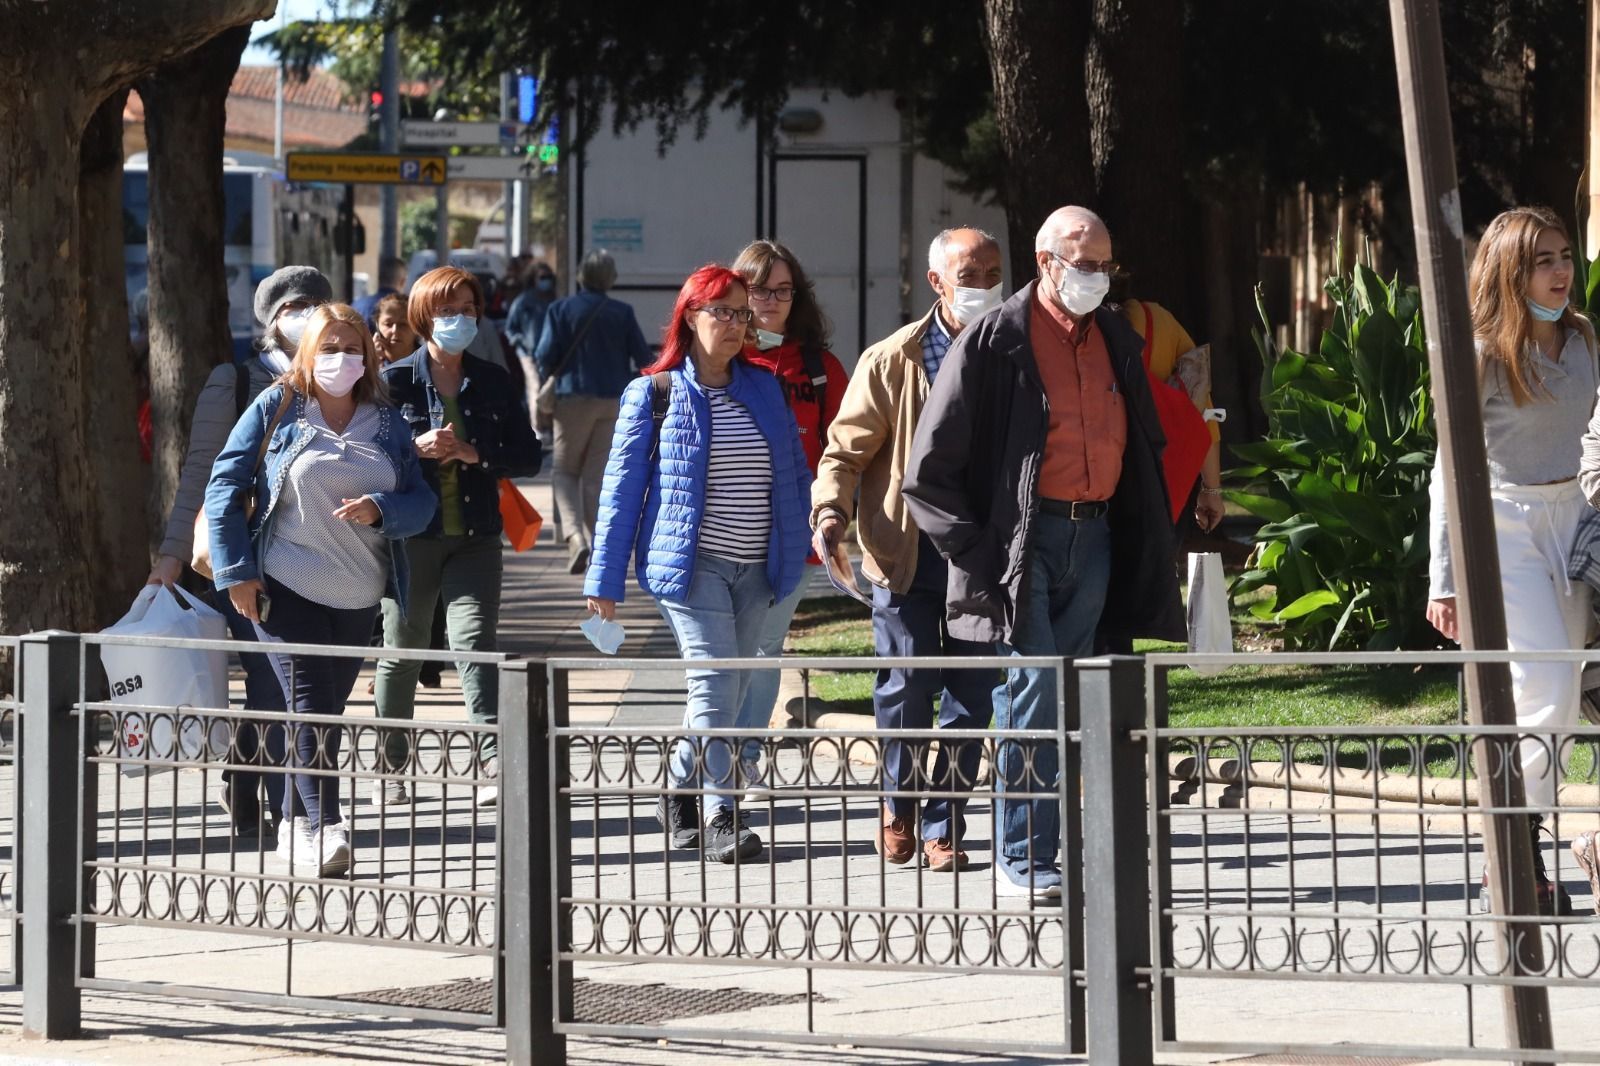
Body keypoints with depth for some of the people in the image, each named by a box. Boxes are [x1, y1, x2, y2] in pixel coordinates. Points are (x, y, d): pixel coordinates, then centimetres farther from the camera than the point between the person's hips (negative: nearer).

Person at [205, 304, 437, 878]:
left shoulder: (386, 423, 8)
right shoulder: (276, 408, -1)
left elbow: (422, 501, 5)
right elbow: (225, 486, -3)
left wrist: (380, 509, -17)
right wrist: (236, 572, -9)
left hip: (357, 595, 4)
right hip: (285, 589, -4)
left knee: (326, 711, 9)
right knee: (311, 706, -12)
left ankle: (296, 827, 19)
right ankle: (325, 827, -14)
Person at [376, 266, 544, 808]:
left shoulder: (492, 382, 7)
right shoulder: (394, 380, 0)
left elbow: (528, 456, 5)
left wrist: (476, 455, -12)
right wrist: (417, 448, -19)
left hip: (476, 535, 1)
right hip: (410, 534, -1)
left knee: (474, 639, -16)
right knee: (402, 651, 9)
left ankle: (494, 761, -25)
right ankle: (391, 768, 22)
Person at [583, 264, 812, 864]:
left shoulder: (764, 389, 12)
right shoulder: (655, 394, 0)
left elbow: (796, 473, 16)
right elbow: (622, 486, 0)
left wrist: (795, 547, 4)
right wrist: (605, 578, -2)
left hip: (756, 568, 5)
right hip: (689, 562, -5)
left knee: (728, 693, 9)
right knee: (715, 684, -15)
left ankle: (679, 795, 26)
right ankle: (719, 818, -14)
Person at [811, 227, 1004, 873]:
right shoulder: (893, 361, 0)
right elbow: (847, 448, 0)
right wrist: (831, 509, -19)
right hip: (908, 557, -2)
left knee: (971, 699, 3)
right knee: (906, 691, 1)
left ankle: (943, 828, 13)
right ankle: (899, 806, 25)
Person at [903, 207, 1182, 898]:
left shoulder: (1117, 342, 13)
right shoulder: (995, 342, -6)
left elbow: (1144, 446, 26)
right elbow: (930, 469, -6)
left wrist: (1142, 542, 15)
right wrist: (976, 551, -11)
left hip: (1096, 539, 6)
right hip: (1023, 543, -5)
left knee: (1066, 704, 6)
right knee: (1034, 694, -10)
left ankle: (1043, 850, 10)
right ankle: (1021, 861, -4)